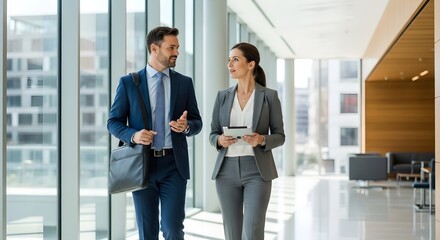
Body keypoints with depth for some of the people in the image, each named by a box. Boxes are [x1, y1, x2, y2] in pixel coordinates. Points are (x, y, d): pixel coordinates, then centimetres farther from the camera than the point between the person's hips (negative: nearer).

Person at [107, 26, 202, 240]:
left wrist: (186, 126, -14)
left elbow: (197, 122, 10)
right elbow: (113, 122, 3)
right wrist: (133, 135, -16)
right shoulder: (128, 83, 2)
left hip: (174, 165, 1)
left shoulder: (185, 83, 6)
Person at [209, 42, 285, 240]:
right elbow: (213, 134, 10)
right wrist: (220, 140, -13)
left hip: (257, 171, -3)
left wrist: (262, 140, -19)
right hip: (227, 171, 3)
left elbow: (279, 136, 2)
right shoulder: (223, 96, 8)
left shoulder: (270, 96, -1)